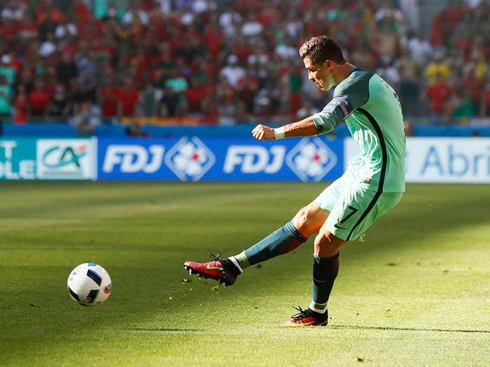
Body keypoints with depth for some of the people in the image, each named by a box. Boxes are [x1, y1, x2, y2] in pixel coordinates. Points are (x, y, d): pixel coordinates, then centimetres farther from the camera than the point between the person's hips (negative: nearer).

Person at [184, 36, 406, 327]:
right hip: (360, 174, 10)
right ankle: (232, 266, 11)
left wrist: (276, 133, -32)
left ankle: (317, 313, 17)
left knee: (325, 242, -3)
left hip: (376, 182, -10)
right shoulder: (366, 82, 16)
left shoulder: (356, 84, -16)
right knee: (304, 222, 9)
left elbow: (324, 122, -32)